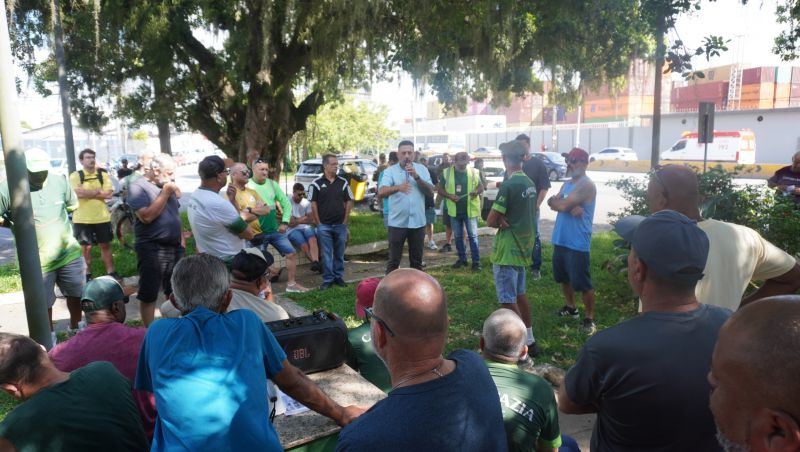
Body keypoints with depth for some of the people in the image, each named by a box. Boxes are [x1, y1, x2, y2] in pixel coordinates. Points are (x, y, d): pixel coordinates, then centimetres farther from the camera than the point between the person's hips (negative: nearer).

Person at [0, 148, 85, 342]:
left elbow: (73, 203, 13)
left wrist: (59, 218, 4)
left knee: (76, 294, 17)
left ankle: (76, 329, 41)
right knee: (44, 303, 11)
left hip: (69, 253, 3)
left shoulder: (59, 181, -3)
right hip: (37, 261, -3)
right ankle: (50, 338, 33)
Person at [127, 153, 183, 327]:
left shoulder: (166, 185, 11)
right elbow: (147, 216, -23)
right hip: (152, 249, -7)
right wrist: (165, 193, -17)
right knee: (149, 296, 1)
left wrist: (181, 239, 13)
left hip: (174, 247, 7)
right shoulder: (138, 186, -10)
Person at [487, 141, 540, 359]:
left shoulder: (508, 186, -19)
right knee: (519, 295, 20)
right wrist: (506, 221, -1)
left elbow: (490, 221, -18)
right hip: (523, 247, 9)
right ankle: (530, 342, 30)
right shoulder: (529, 183, 8)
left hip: (507, 250, -9)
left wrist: (501, 222, 1)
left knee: (508, 301, -3)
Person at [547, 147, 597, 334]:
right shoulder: (567, 184, 14)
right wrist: (570, 207, -18)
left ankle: (589, 318, 10)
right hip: (560, 239, 9)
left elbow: (563, 205, -22)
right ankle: (571, 307, 38)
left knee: (582, 283, -3)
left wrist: (556, 201, 0)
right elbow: (552, 203, 0)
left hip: (577, 243, -9)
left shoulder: (587, 185, -14)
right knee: (563, 277, 21)